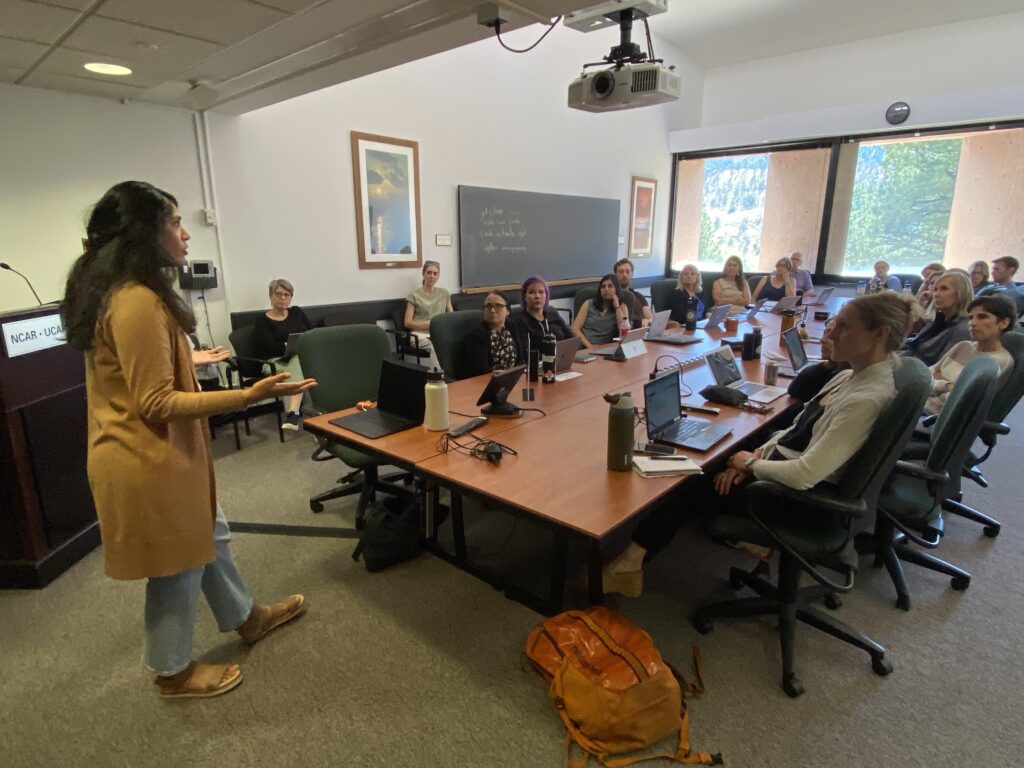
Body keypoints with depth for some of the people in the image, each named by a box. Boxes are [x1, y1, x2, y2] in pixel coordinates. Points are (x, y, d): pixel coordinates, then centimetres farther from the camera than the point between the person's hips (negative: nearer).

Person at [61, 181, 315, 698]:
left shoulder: (118, 293, 8)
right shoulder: (138, 302, -26)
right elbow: (156, 403, -27)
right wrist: (249, 395, -31)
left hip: (155, 453, 11)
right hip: (149, 461, -11)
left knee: (208, 536, 24)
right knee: (179, 565, 10)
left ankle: (246, 618, 45)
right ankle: (173, 672, 33)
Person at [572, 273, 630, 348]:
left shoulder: (621, 306, 11)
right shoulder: (588, 304, 11)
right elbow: (575, 328, 3)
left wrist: (616, 306, -2)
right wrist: (589, 346, -11)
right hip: (583, 347, 1)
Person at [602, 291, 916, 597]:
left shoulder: (868, 399, -27)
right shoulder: (853, 376, 3)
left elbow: (804, 475, -30)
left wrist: (751, 463, -13)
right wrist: (757, 455, -4)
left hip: (795, 494, -8)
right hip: (781, 464, 8)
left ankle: (631, 562, 14)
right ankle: (632, 559, 12)